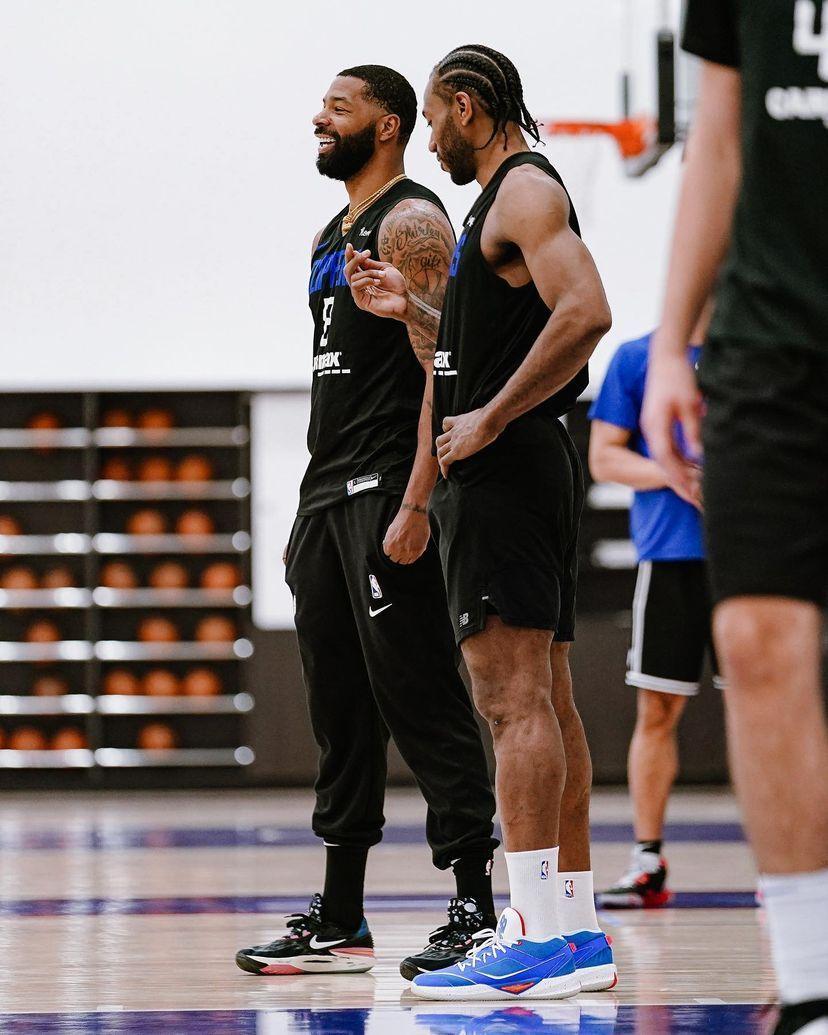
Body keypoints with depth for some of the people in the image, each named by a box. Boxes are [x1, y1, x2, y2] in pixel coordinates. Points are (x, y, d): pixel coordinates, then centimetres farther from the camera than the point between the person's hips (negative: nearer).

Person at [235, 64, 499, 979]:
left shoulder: (411, 224, -9)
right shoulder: (332, 237, 20)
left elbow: (443, 370, -17)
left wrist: (414, 507, -25)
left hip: (386, 490, -10)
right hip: (327, 493, 10)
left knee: (421, 702, -10)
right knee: (339, 708, 11)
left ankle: (477, 907, -8)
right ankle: (339, 922, 15)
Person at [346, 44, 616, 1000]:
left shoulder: (525, 189, -9)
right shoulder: (505, 196, 22)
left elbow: (585, 314, -24)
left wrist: (488, 423, -21)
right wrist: (411, 310, 23)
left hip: (505, 468, -11)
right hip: (526, 468, 11)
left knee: (514, 699, -14)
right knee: (545, 701, 10)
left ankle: (535, 935, -19)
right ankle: (577, 930, 13)